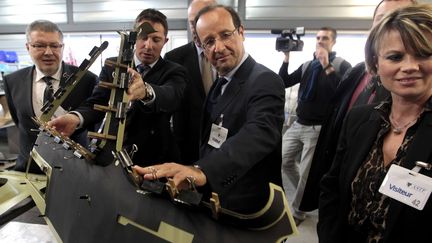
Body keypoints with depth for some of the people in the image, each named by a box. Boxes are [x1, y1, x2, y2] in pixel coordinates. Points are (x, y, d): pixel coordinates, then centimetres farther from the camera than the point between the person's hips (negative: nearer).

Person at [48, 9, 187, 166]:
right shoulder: (112, 66, 7)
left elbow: (171, 96, -23)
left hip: (157, 160, -1)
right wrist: (76, 117, -29)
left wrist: (146, 91, -46)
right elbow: (96, 103, -5)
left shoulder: (174, 72, -1)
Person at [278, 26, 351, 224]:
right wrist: (286, 59, -2)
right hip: (297, 125, 7)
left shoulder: (341, 65, -6)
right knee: (284, 161, 12)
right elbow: (284, 83, 6)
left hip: (318, 129, -6)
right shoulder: (307, 65, 12)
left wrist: (327, 66, -23)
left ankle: (297, 212, 22)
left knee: (306, 173, 1)